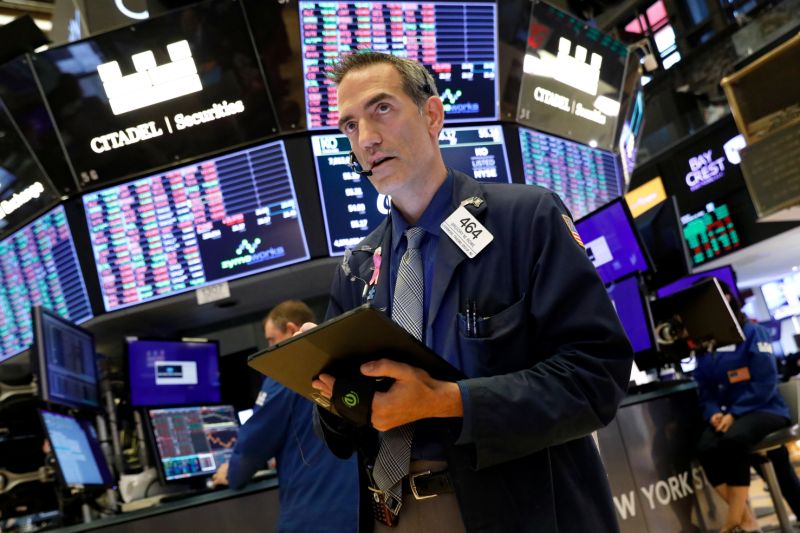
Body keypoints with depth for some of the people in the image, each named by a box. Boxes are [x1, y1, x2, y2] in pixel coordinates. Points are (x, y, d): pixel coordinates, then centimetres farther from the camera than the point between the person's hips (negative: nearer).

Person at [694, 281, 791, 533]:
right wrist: (713, 414, -12)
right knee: (705, 448, -28)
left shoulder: (752, 332, -3)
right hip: (727, 415, 4)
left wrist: (734, 413, -20)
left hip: (763, 409, -4)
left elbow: (766, 382, -11)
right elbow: (705, 391, 10)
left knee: (733, 439, -37)